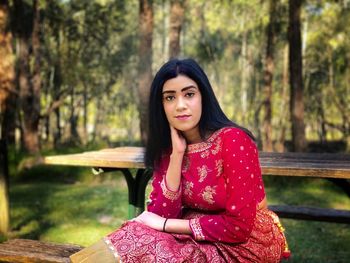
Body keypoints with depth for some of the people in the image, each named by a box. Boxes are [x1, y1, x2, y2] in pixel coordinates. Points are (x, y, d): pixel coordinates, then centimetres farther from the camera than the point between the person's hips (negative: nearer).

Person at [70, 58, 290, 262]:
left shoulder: (233, 140, -19)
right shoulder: (167, 147, -1)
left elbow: (238, 225, -21)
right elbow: (161, 215, -10)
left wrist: (164, 225, -18)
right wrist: (177, 153, -18)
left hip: (246, 244, -5)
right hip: (198, 239, 5)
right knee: (139, 235, -21)